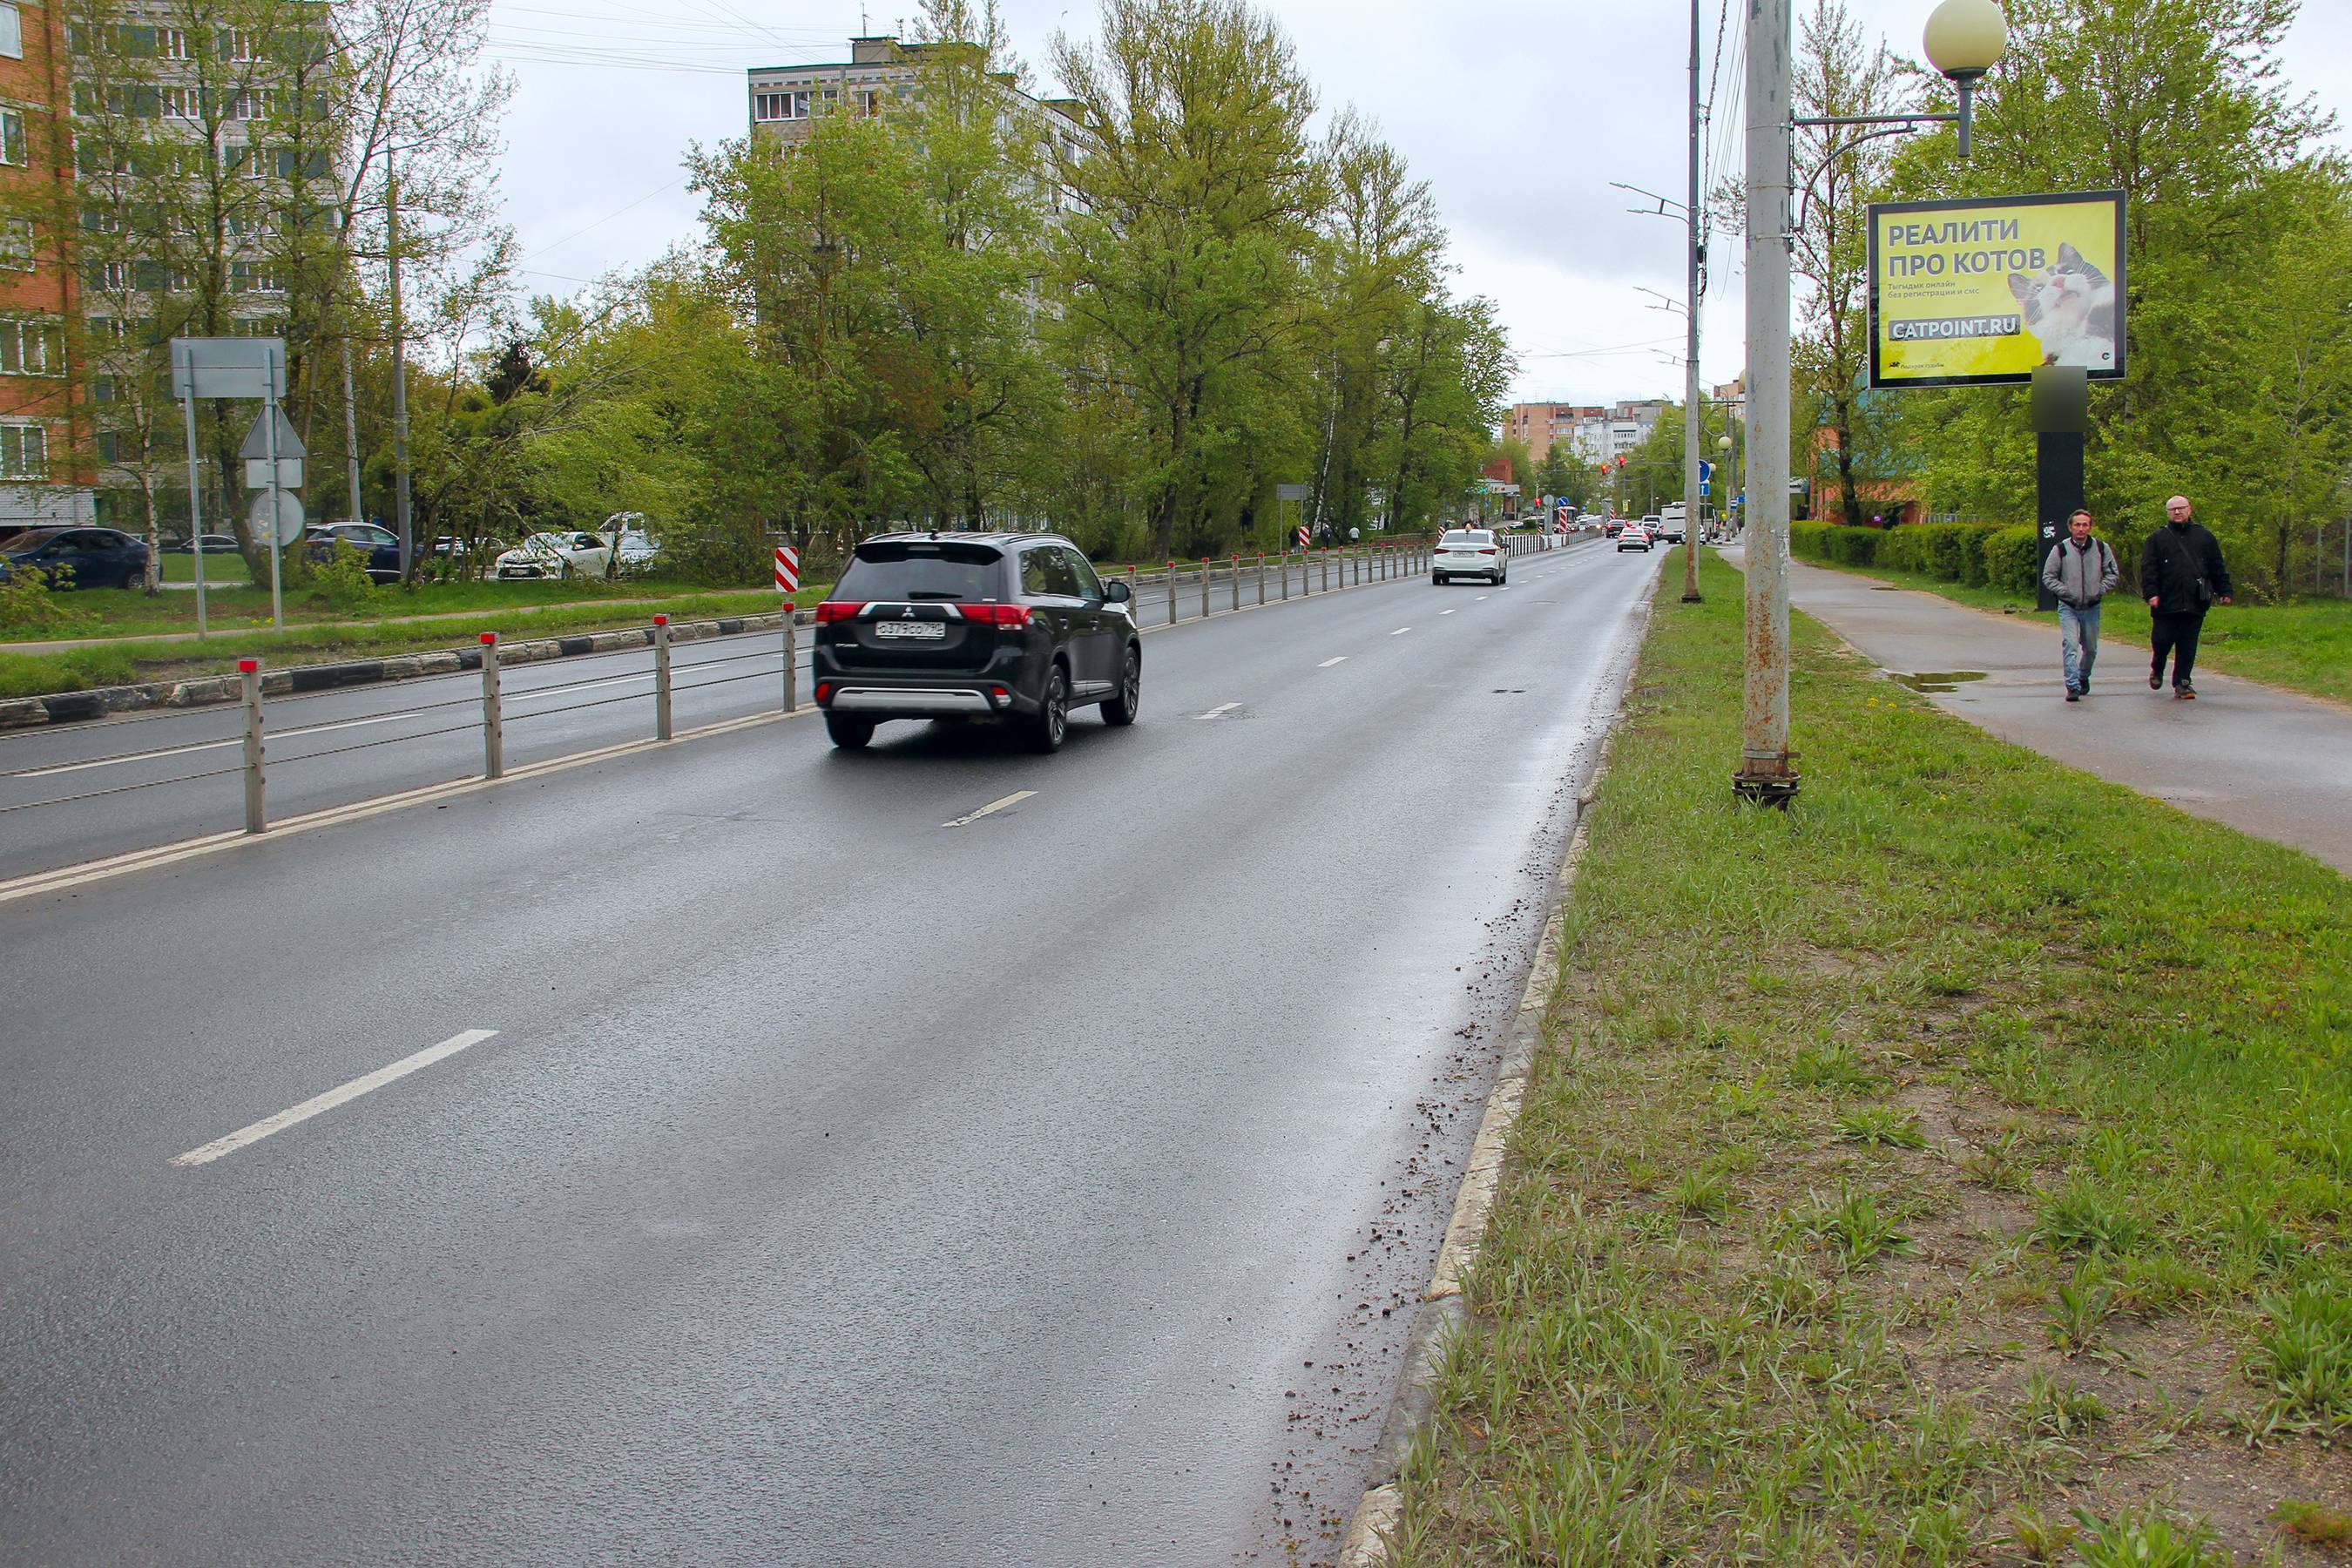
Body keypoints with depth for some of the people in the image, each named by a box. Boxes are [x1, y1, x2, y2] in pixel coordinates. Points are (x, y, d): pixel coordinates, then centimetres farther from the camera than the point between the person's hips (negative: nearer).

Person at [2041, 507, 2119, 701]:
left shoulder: (2101, 548, 1)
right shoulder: (2060, 549, -4)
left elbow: (2113, 574, 8)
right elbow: (2048, 577, 1)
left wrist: (2099, 591, -6)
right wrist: (2065, 592, -11)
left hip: (2092, 607, 3)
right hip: (2068, 607, -2)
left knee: (2090, 648, 13)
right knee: (2070, 645, -17)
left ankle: (2083, 677, 38)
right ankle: (2073, 686, -18)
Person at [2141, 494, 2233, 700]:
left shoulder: (2204, 536, 13)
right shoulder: (2157, 538, 7)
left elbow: (2217, 568, 16)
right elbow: (2148, 568, 1)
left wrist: (2224, 591, 12)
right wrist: (2151, 593, -10)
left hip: (2195, 603, 1)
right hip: (2166, 603, -1)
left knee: (2187, 647, 1)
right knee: (2162, 640, -1)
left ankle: (2182, 682, 8)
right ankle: (2157, 669, 27)